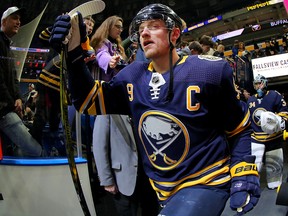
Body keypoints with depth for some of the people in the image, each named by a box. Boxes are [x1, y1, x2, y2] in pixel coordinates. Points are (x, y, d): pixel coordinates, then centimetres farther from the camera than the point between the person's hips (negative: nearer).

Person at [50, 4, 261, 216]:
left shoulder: (210, 71, -12)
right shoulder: (133, 75, 1)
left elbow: (240, 129, -3)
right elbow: (91, 102, -2)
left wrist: (243, 173, -12)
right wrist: (74, 52, -12)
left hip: (206, 184, -5)